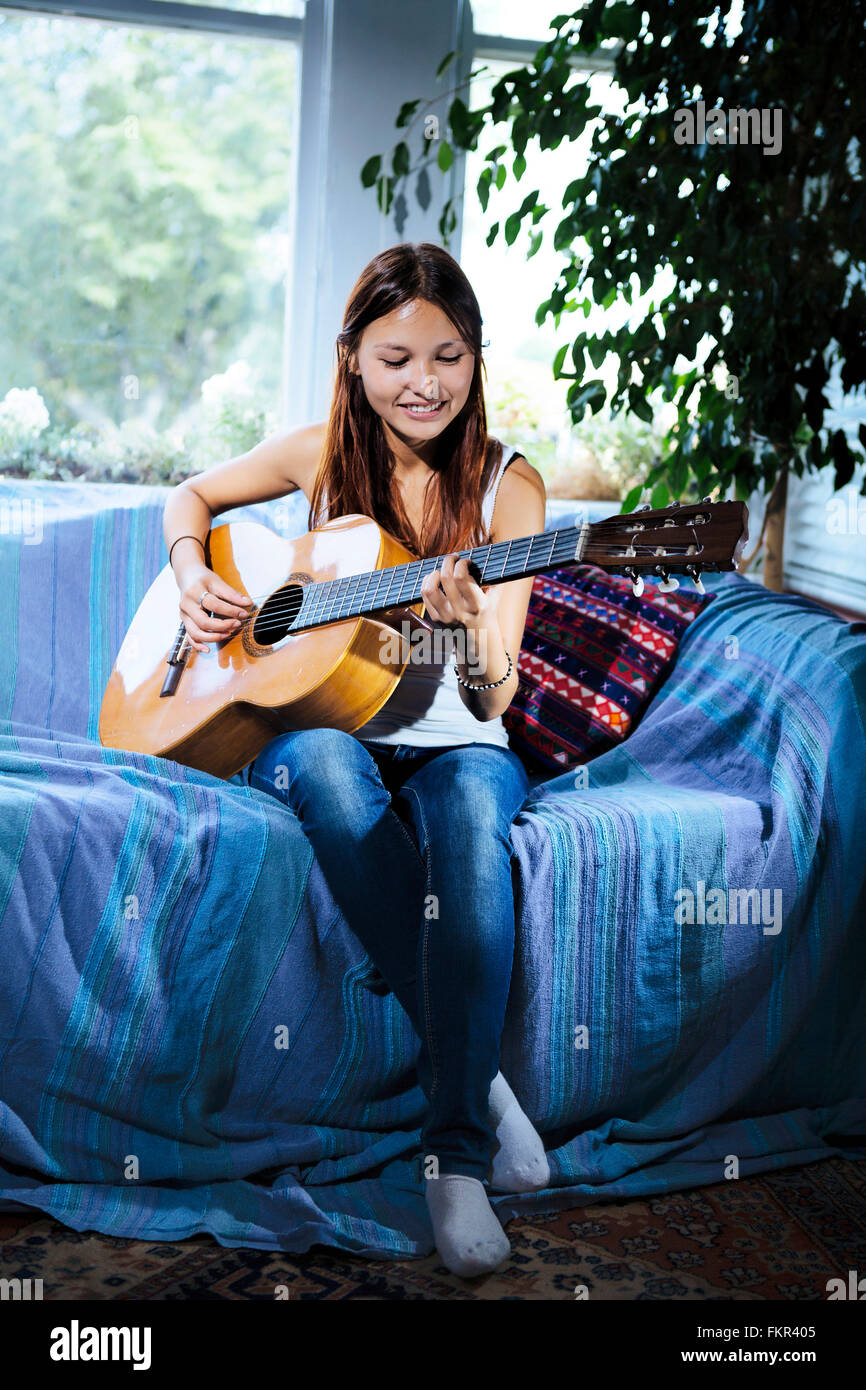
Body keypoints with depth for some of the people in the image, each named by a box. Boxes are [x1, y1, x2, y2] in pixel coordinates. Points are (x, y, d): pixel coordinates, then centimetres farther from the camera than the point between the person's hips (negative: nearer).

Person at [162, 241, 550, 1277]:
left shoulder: (507, 486, -4)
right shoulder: (322, 457, 1)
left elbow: (494, 699, -9)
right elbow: (189, 499, 20)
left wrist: (470, 622, -32)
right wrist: (193, 580, -1)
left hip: (454, 747, -1)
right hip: (312, 722, 1)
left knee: (473, 804, -38)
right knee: (322, 767, -37)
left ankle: (457, 1146, -31)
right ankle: (472, 1066, -27)